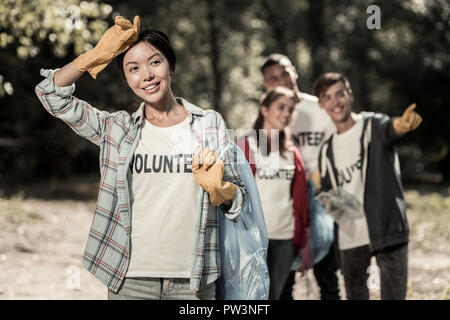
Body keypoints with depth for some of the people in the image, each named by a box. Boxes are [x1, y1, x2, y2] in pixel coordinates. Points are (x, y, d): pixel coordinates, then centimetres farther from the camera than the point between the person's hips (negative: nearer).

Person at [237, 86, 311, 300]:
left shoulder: (291, 152, 14)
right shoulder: (246, 146, -1)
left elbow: (300, 198, 14)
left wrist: (304, 242, 11)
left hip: (286, 236, 5)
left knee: (275, 294, 8)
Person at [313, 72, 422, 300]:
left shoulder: (373, 125, -5)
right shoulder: (327, 151, 11)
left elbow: (391, 128, -30)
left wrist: (403, 124, -55)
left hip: (388, 230, -5)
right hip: (350, 237, 5)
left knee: (394, 294, -6)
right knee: (355, 295, 14)